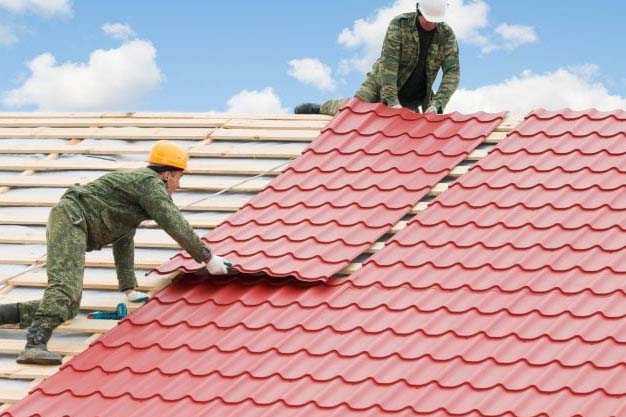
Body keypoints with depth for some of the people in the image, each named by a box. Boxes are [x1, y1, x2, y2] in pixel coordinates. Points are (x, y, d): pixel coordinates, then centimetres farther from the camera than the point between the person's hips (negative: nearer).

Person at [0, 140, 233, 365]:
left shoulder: (137, 182, 28)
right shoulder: (150, 182, -3)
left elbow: (124, 241, 31)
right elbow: (176, 226, -11)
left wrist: (130, 289, 29)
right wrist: (208, 259, -4)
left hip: (71, 227, 10)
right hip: (70, 218, -10)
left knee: (68, 309, 2)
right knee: (65, 286, -29)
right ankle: (35, 345, -47)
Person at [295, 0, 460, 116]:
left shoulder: (447, 35, -14)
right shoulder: (400, 24, -21)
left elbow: (452, 72, -18)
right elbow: (389, 62, -26)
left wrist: (436, 104, -33)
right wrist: (392, 101, -34)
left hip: (413, 98, 3)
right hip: (382, 84, -3)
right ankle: (318, 109, 13)